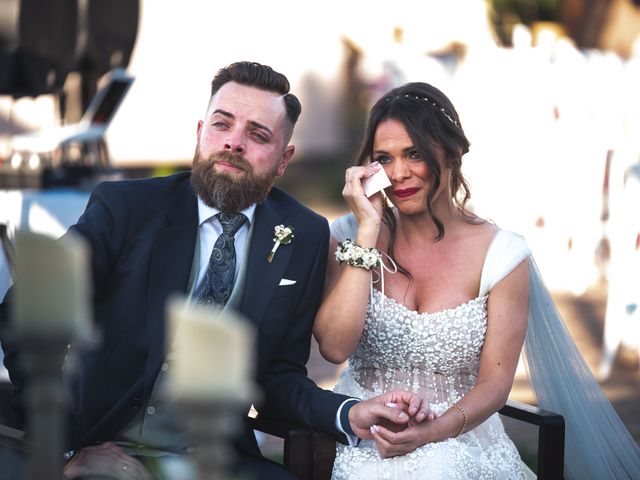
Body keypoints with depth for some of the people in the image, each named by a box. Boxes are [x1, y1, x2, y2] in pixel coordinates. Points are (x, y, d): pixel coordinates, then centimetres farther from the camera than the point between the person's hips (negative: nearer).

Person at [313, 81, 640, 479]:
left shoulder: (502, 254, -2)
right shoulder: (351, 235, 2)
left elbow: (494, 383, -3)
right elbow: (334, 348, -13)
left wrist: (434, 430, -24)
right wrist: (369, 229, -13)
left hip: (459, 441, 0)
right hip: (361, 439, 1)